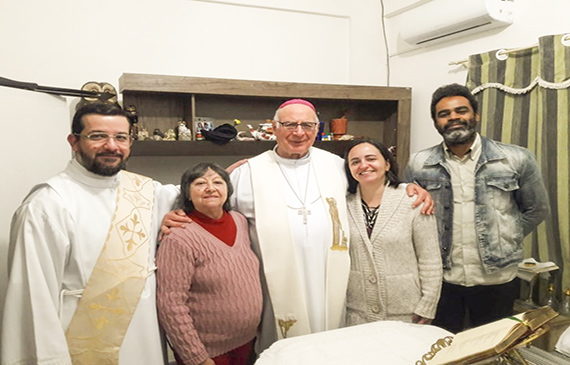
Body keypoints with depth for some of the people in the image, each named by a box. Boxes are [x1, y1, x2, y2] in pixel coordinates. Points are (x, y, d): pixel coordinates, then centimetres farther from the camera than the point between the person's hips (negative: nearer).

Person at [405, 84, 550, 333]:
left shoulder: (516, 160, -4)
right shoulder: (419, 165, -2)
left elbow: (536, 210, 6)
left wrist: (503, 242, 1)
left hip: (496, 280, 0)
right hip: (441, 279, 0)